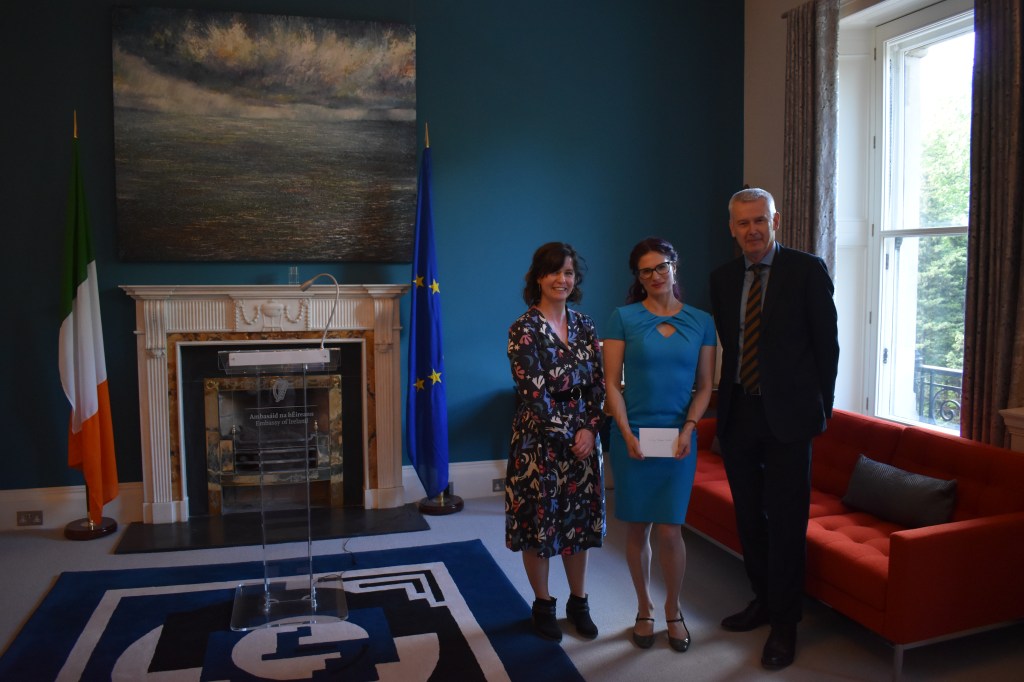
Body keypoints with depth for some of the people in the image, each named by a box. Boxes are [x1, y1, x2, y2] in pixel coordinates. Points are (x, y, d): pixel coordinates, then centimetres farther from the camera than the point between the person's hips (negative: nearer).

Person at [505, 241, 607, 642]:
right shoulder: (524, 329, -11)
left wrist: (589, 428, -10)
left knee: (579, 520, 13)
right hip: (539, 439, -4)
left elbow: (597, 383, 3)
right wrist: (567, 434, -13)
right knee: (539, 520, 7)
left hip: (583, 437, 5)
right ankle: (543, 605, 26)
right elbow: (534, 392, -16)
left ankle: (578, 602, 30)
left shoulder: (584, 325, 5)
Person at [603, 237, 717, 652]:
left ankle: (673, 610, 23)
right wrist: (627, 434, -11)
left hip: (678, 438, 1)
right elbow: (612, 384, -3)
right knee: (637, 528, 7)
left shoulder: (701, 321, 5)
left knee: (669, 530, -2)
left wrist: (688, 428, -9)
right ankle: (644, 610, 27)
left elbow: (705, 385, 5)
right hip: (632, 436, 0)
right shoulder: (623, 318, 0)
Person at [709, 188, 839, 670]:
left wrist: (821, 408, -2)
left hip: (787, 416, -4)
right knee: (749, 517, 15)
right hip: (738, 414, 5)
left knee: (786, 521, 1)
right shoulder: (723, 278, 8)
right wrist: (727, 398, 8)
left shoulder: (807, 270, -5)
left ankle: (784, 625, 16)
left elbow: (826, 343, -3)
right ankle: (763, 600, 35)